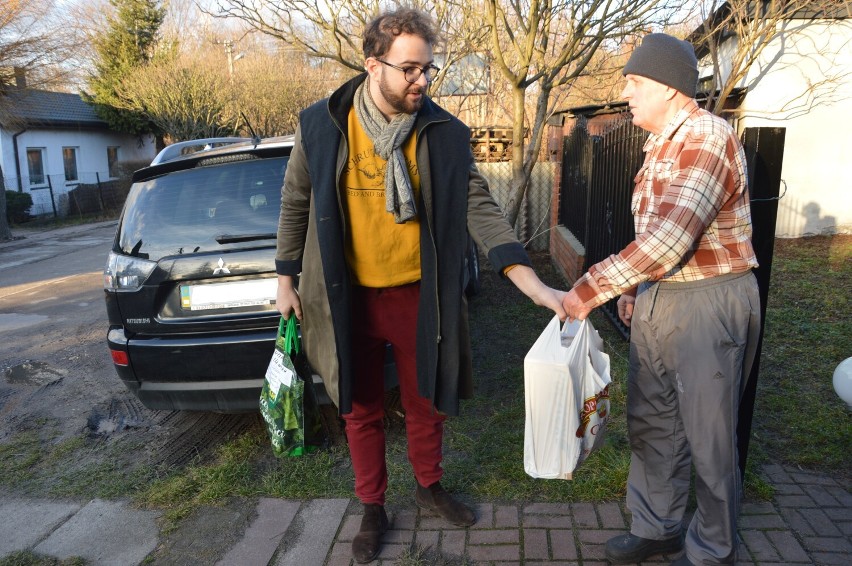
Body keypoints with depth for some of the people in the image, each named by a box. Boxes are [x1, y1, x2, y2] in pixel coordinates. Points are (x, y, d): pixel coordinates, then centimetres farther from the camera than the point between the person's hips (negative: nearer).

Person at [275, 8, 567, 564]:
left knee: (426, 402, 16)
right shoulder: (321, 126, -7)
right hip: (348, 298, 0)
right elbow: (295, 205, 4)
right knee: (362, 410, 14)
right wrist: (286, 281, 6)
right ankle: (373, 508, 36)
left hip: (419, 296, 1)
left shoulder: (446, 134, -7)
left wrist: (535, 286, -19)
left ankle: (430, 486, 44)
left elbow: (480, 209, -10)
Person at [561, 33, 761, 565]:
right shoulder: (661, 144, 11)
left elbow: (670, 237, -29)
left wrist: (591, 288, -26)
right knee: (652, 423, 17)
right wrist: (633, 286, 13)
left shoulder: (707, 138, -18)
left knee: (709, 439, 7)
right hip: (658, 297, 9)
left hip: (709, 302, -9)